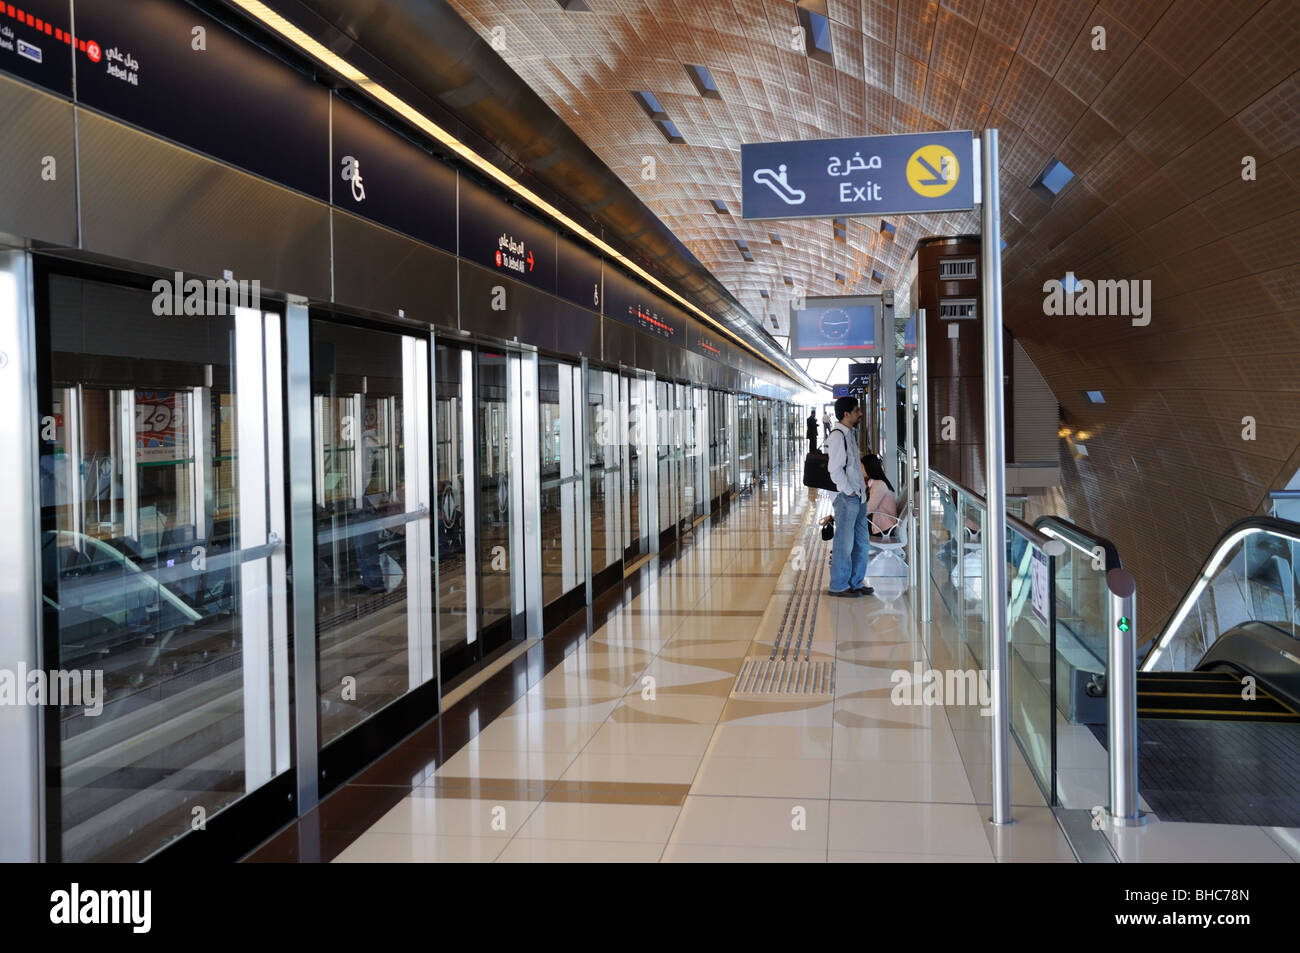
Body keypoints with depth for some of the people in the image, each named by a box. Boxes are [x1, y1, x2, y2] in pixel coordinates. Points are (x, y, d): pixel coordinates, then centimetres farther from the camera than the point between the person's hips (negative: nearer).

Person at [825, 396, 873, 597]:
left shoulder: (850, 434, 16)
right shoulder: (837, 436, -15)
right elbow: (835, 469, -20)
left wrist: (862, 483, 15)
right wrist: (849, 491, -15)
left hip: (858, 496, 10)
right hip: (846, 498, -10)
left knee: (862, 541, 14)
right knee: (844, 543, -3)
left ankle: (856, 582, 24)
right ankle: (839, 586, 6)